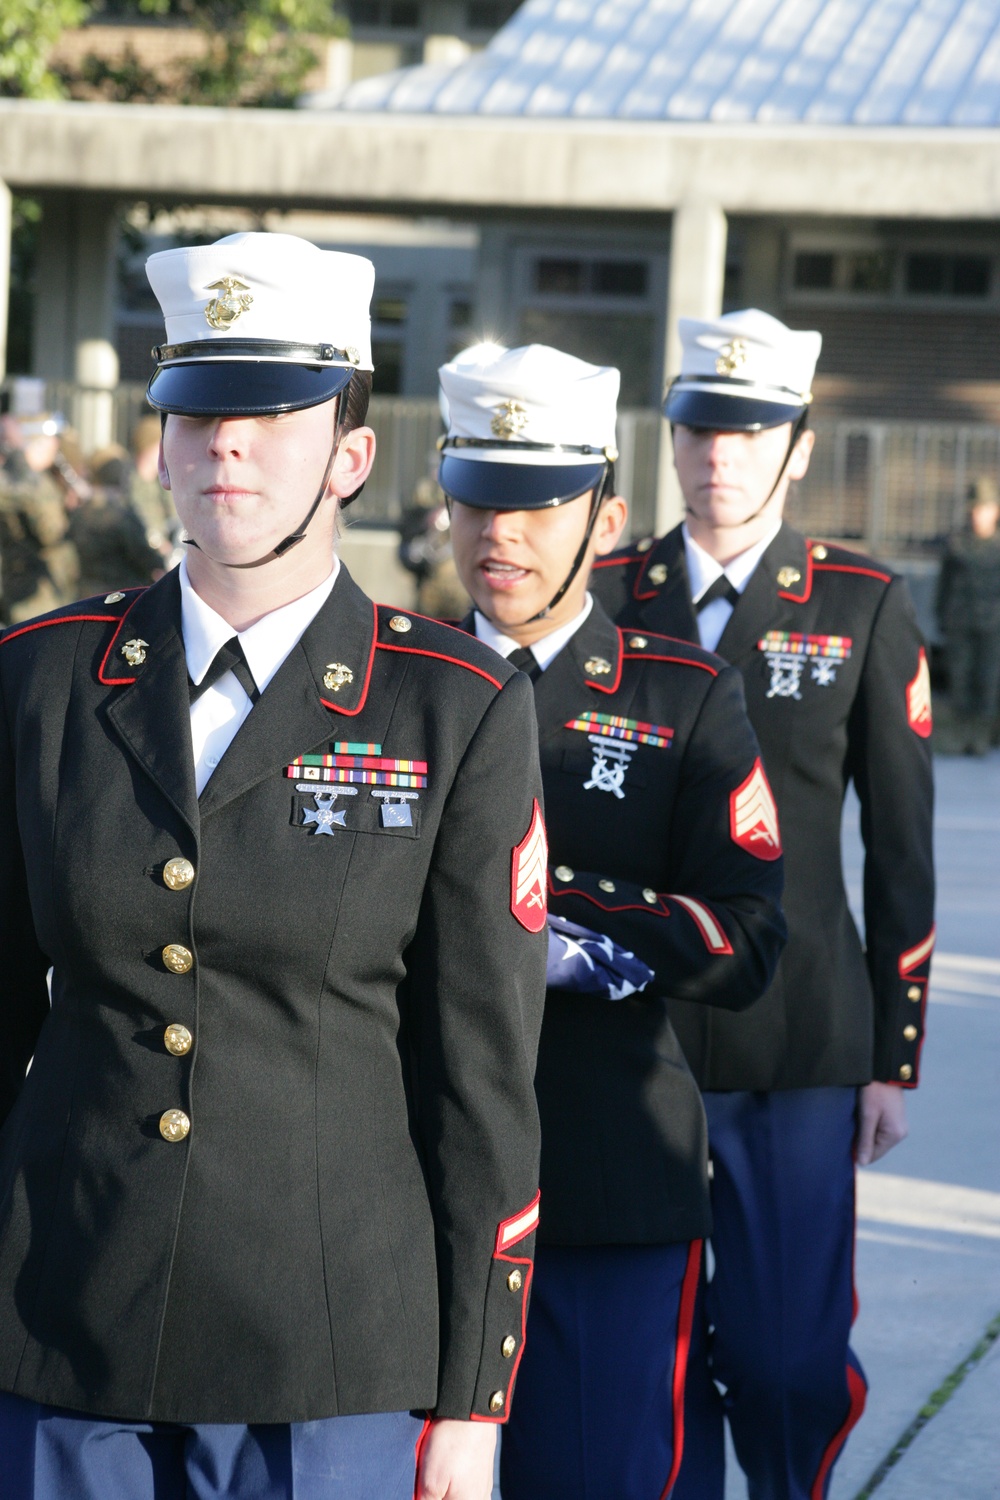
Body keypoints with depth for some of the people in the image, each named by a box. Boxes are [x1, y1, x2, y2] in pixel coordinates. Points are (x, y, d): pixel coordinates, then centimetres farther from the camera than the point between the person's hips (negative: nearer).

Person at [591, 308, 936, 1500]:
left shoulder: (862, 610, 1)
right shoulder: (607, 597, 5)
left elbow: (901, 852, 2)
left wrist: (895, 1058, 0)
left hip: (803, 1046, -1)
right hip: (633, 1037, 2)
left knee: (791, 1357, -1)